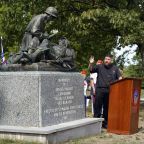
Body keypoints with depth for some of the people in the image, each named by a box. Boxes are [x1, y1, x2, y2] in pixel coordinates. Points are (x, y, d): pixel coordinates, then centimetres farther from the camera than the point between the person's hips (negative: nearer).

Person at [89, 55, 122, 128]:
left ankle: (105, 123, 18)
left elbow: (119, 78, 9)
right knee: (97, 106, -2)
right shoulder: (99, 66, 6)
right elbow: (91, 70, 1)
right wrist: (91, 63, -17)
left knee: (107, 107, 9)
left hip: (110, 91, 2)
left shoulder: (115, 68, 11)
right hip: (100, 90, -2)